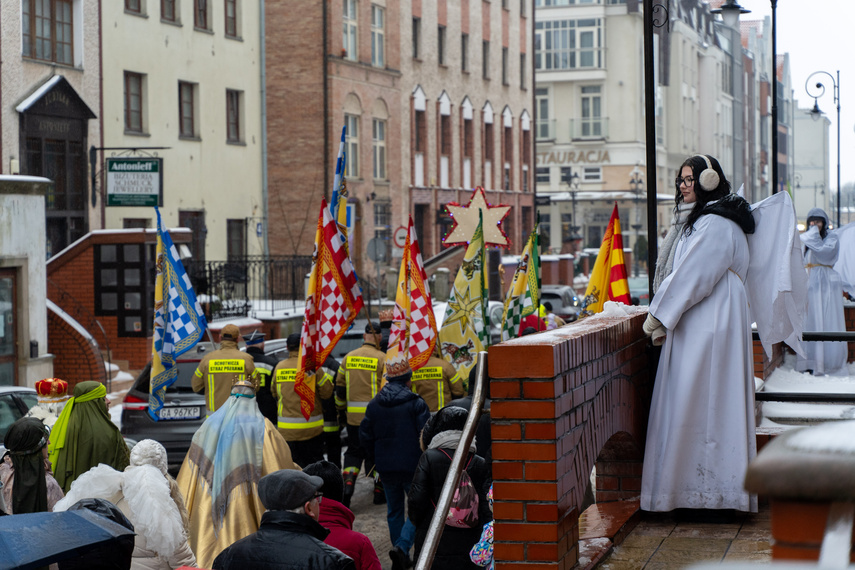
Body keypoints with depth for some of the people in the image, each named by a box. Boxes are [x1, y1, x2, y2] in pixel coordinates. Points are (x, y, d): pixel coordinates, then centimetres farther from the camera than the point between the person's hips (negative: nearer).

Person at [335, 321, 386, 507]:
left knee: (354, 451, 10)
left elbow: (340, 386, 12)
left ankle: (347, 484, -10)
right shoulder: (381, 359, -9)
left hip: (354, 415, 3)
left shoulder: (349, 357, 5)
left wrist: (341, 407, 26)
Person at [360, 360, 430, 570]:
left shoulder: (374, 405, 5)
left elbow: (365, 436, 8)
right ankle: (402, 547, -18)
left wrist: (374, 460, 20)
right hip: (412, 466, -5)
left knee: (394, 511, 15)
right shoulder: (416, 403, -10)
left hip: (386, 468, 5)